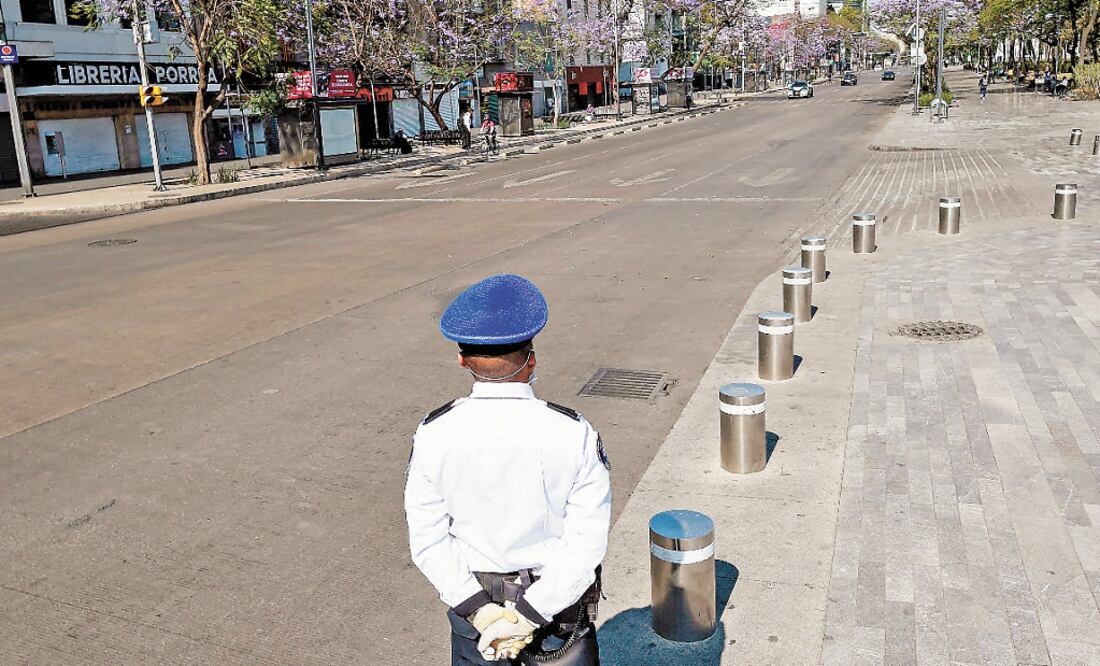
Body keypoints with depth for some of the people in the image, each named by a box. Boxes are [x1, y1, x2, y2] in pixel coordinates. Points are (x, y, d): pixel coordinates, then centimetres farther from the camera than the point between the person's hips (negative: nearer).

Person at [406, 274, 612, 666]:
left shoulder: (433, 436, -15)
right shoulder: (573, 435, -19)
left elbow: (427, 541, -13)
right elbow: (587, 543, -19)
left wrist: (480, 610, -11)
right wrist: (529, 615, -15)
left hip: (474, 601, 1)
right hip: (559, 598, -1)